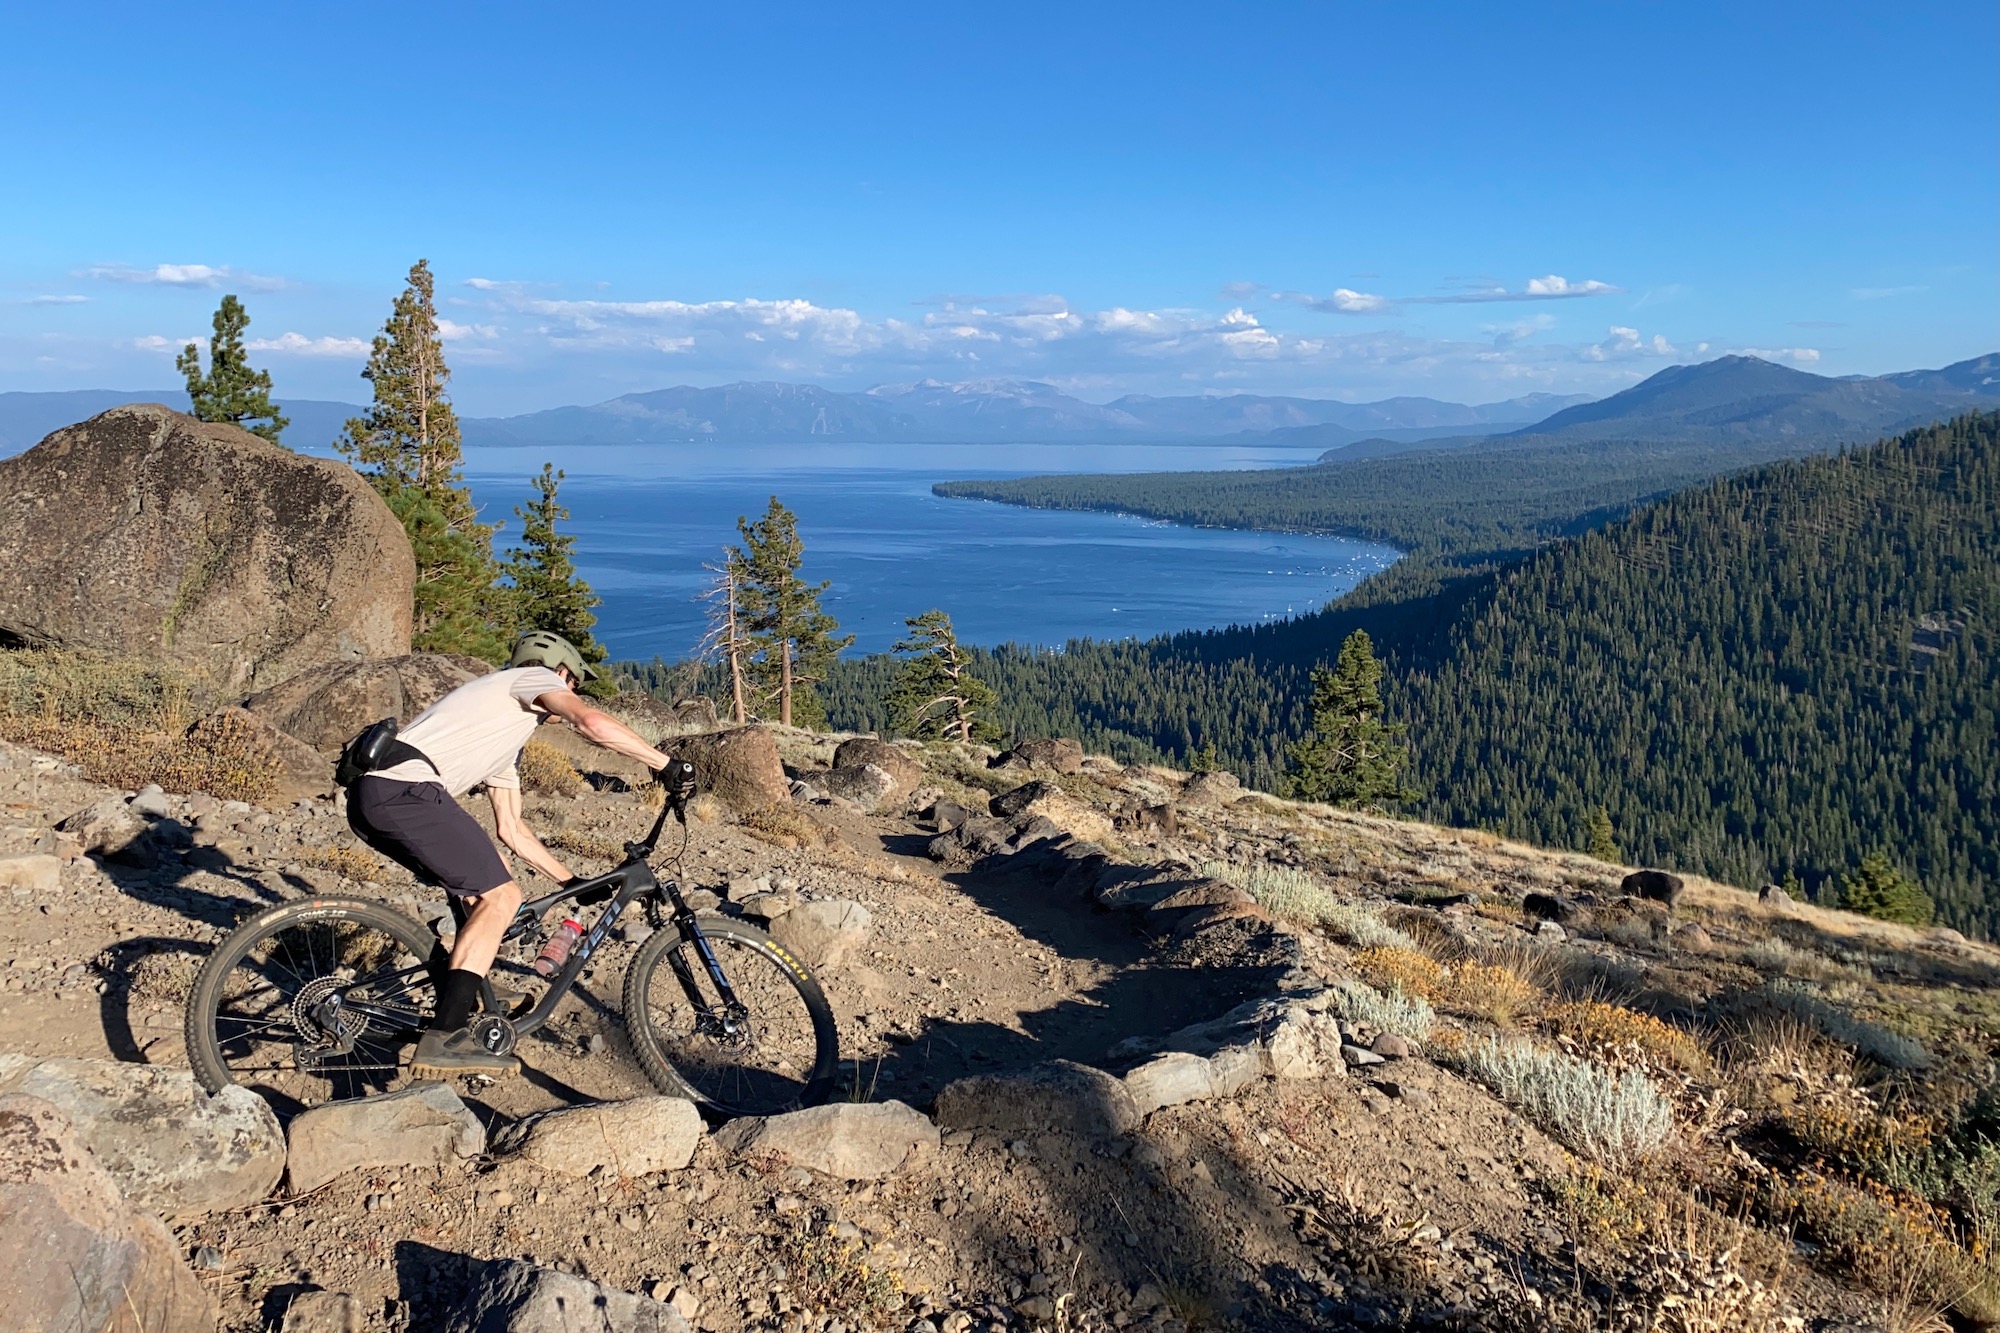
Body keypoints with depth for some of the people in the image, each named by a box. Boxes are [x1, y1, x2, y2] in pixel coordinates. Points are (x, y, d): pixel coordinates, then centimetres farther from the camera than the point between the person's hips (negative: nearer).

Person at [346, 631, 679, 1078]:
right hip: (404, 791, -10)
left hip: (371, 797, 10)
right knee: (501, 898, -8)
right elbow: (592, 722, -12)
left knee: (481, 889, 21)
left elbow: (512, 831, 35)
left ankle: (459, 1006, 23)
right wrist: (665, 764, -6)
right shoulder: (534, 677, 10)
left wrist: (573, 883, 35)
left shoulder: (508, 743, 35)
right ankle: (443, 1041, -12)